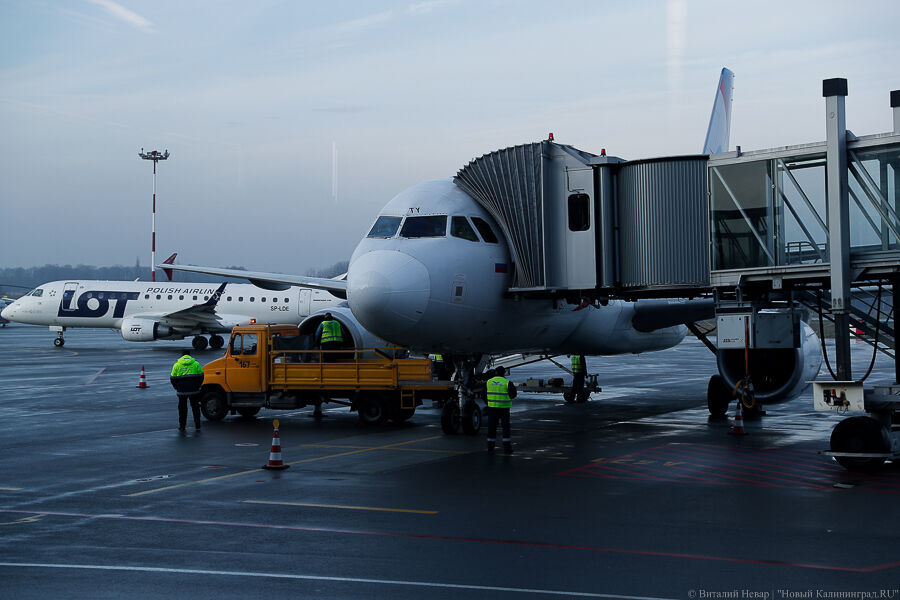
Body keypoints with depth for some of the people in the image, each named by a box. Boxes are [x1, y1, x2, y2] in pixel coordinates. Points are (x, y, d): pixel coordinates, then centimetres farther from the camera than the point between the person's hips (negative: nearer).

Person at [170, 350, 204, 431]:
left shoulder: (177, 365, 2)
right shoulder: (196, 363, 3)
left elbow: (173, 379, 3)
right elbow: (201, 376, 4)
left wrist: (177, 387, 15)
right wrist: (198, 386, 15)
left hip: (182, 391, 0)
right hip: (194, 391, 0)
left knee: (182, 408, 11)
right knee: (195, 407, 9)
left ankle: (182, 425, 14)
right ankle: (197, 425, 8)